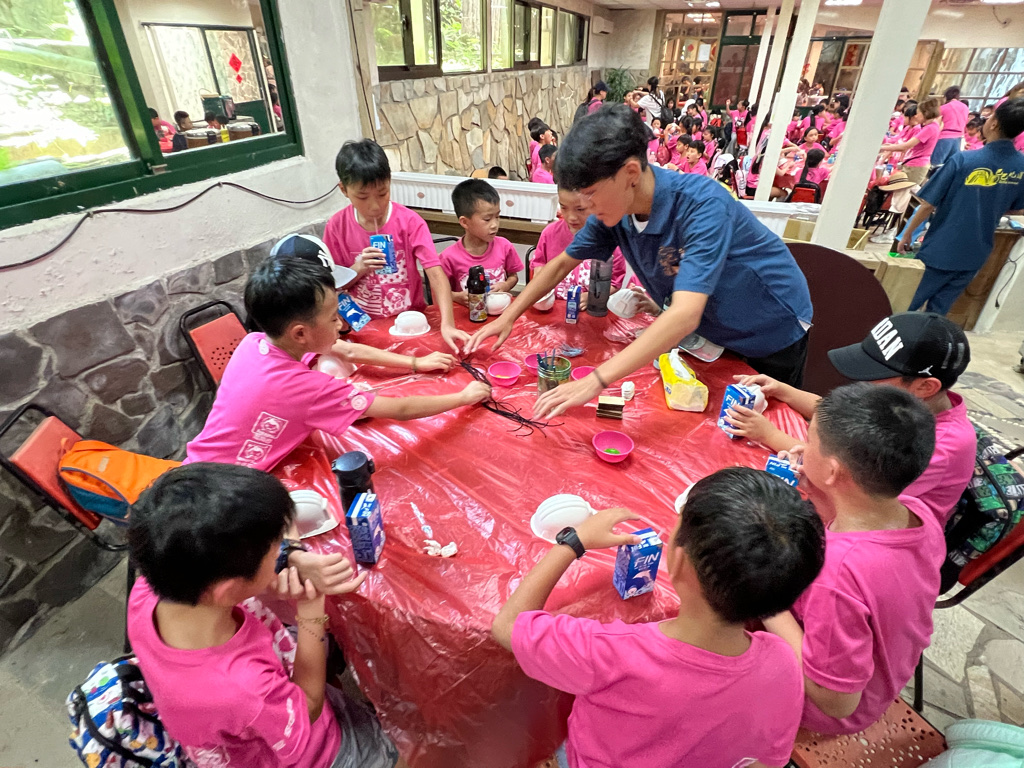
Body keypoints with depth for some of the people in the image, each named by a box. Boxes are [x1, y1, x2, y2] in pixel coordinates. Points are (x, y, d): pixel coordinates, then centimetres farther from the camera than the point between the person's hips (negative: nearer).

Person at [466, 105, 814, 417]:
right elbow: (563, 263, -4)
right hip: (706, 332, 5)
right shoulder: (613, 211, -17)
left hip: (770, 333, -5)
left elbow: (685, 314, -47)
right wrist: (507, 318, -11)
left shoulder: (702, 203, -37)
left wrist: (595, 381, -54)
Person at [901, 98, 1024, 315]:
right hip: (976, 253, 5)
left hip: (941, 249, -5)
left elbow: (928, 205, -15)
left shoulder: (964, 160, -17)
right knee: (938, 309, 15)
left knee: (907, 306, 9)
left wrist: (906, 235, -2)